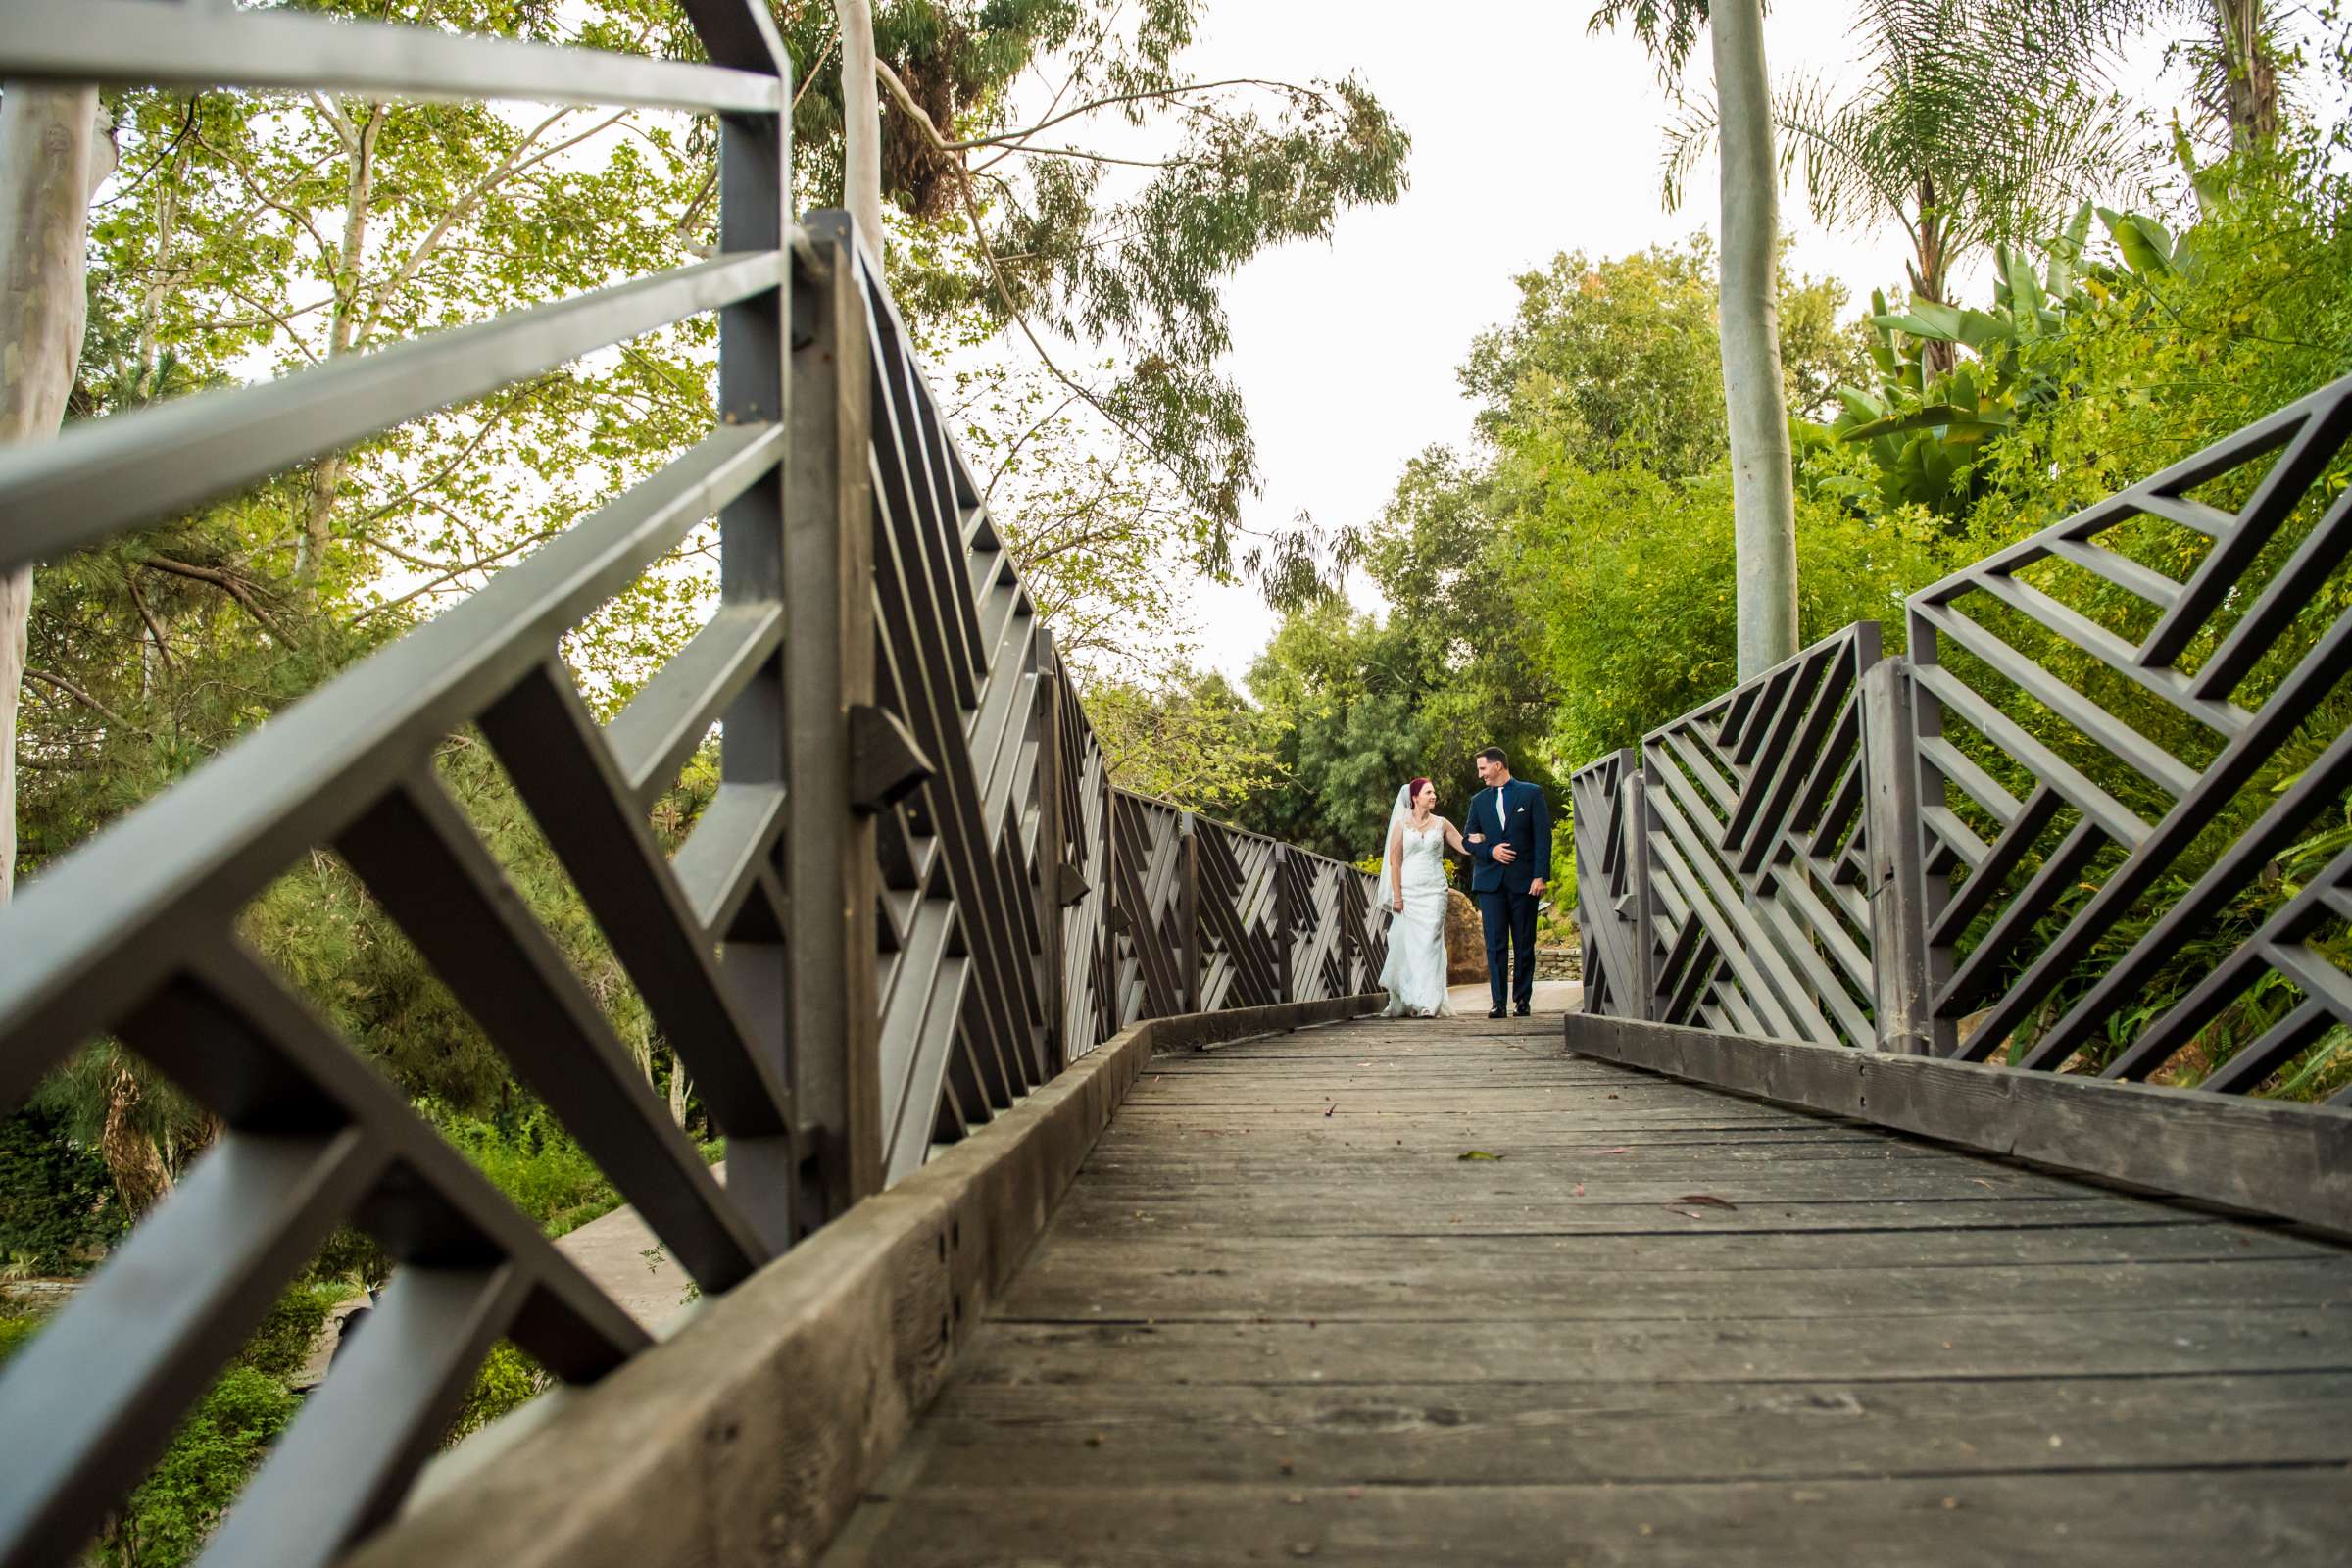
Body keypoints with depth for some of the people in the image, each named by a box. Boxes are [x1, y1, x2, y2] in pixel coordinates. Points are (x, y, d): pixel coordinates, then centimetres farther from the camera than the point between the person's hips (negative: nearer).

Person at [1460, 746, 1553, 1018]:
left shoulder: (1531, 794, 3)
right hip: (1490, 880, 2)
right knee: (1495, 944, -4)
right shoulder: (1479, 800, 14)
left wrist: (1539, 876, -10)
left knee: (1524, 944, 3)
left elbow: (1543, 836, -2)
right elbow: (1468, 839, 14)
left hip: (1524, 880, -2)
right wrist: (1490, 851, -7)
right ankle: (1499, 1001, -3)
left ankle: (1523, 999, 11)